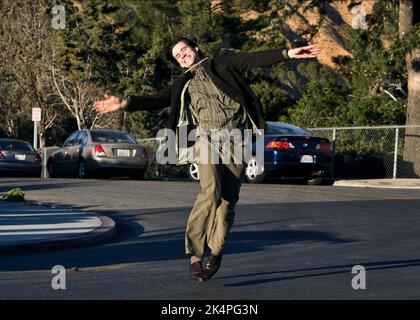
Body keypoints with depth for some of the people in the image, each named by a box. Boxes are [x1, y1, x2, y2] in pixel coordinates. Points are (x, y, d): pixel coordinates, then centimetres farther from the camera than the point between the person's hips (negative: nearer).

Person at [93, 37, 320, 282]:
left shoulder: (222, 65, 14)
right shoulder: (183, 86, 20)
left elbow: (254, 59, 3)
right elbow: (156, 101, 14)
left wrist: (287, 54, -9)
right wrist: (125, 103, 0)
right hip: (208, 139, 0)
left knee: (228, 200, -2)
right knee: (210, 193, -22)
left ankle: (216, 253, 10)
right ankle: (195, 256, -21)